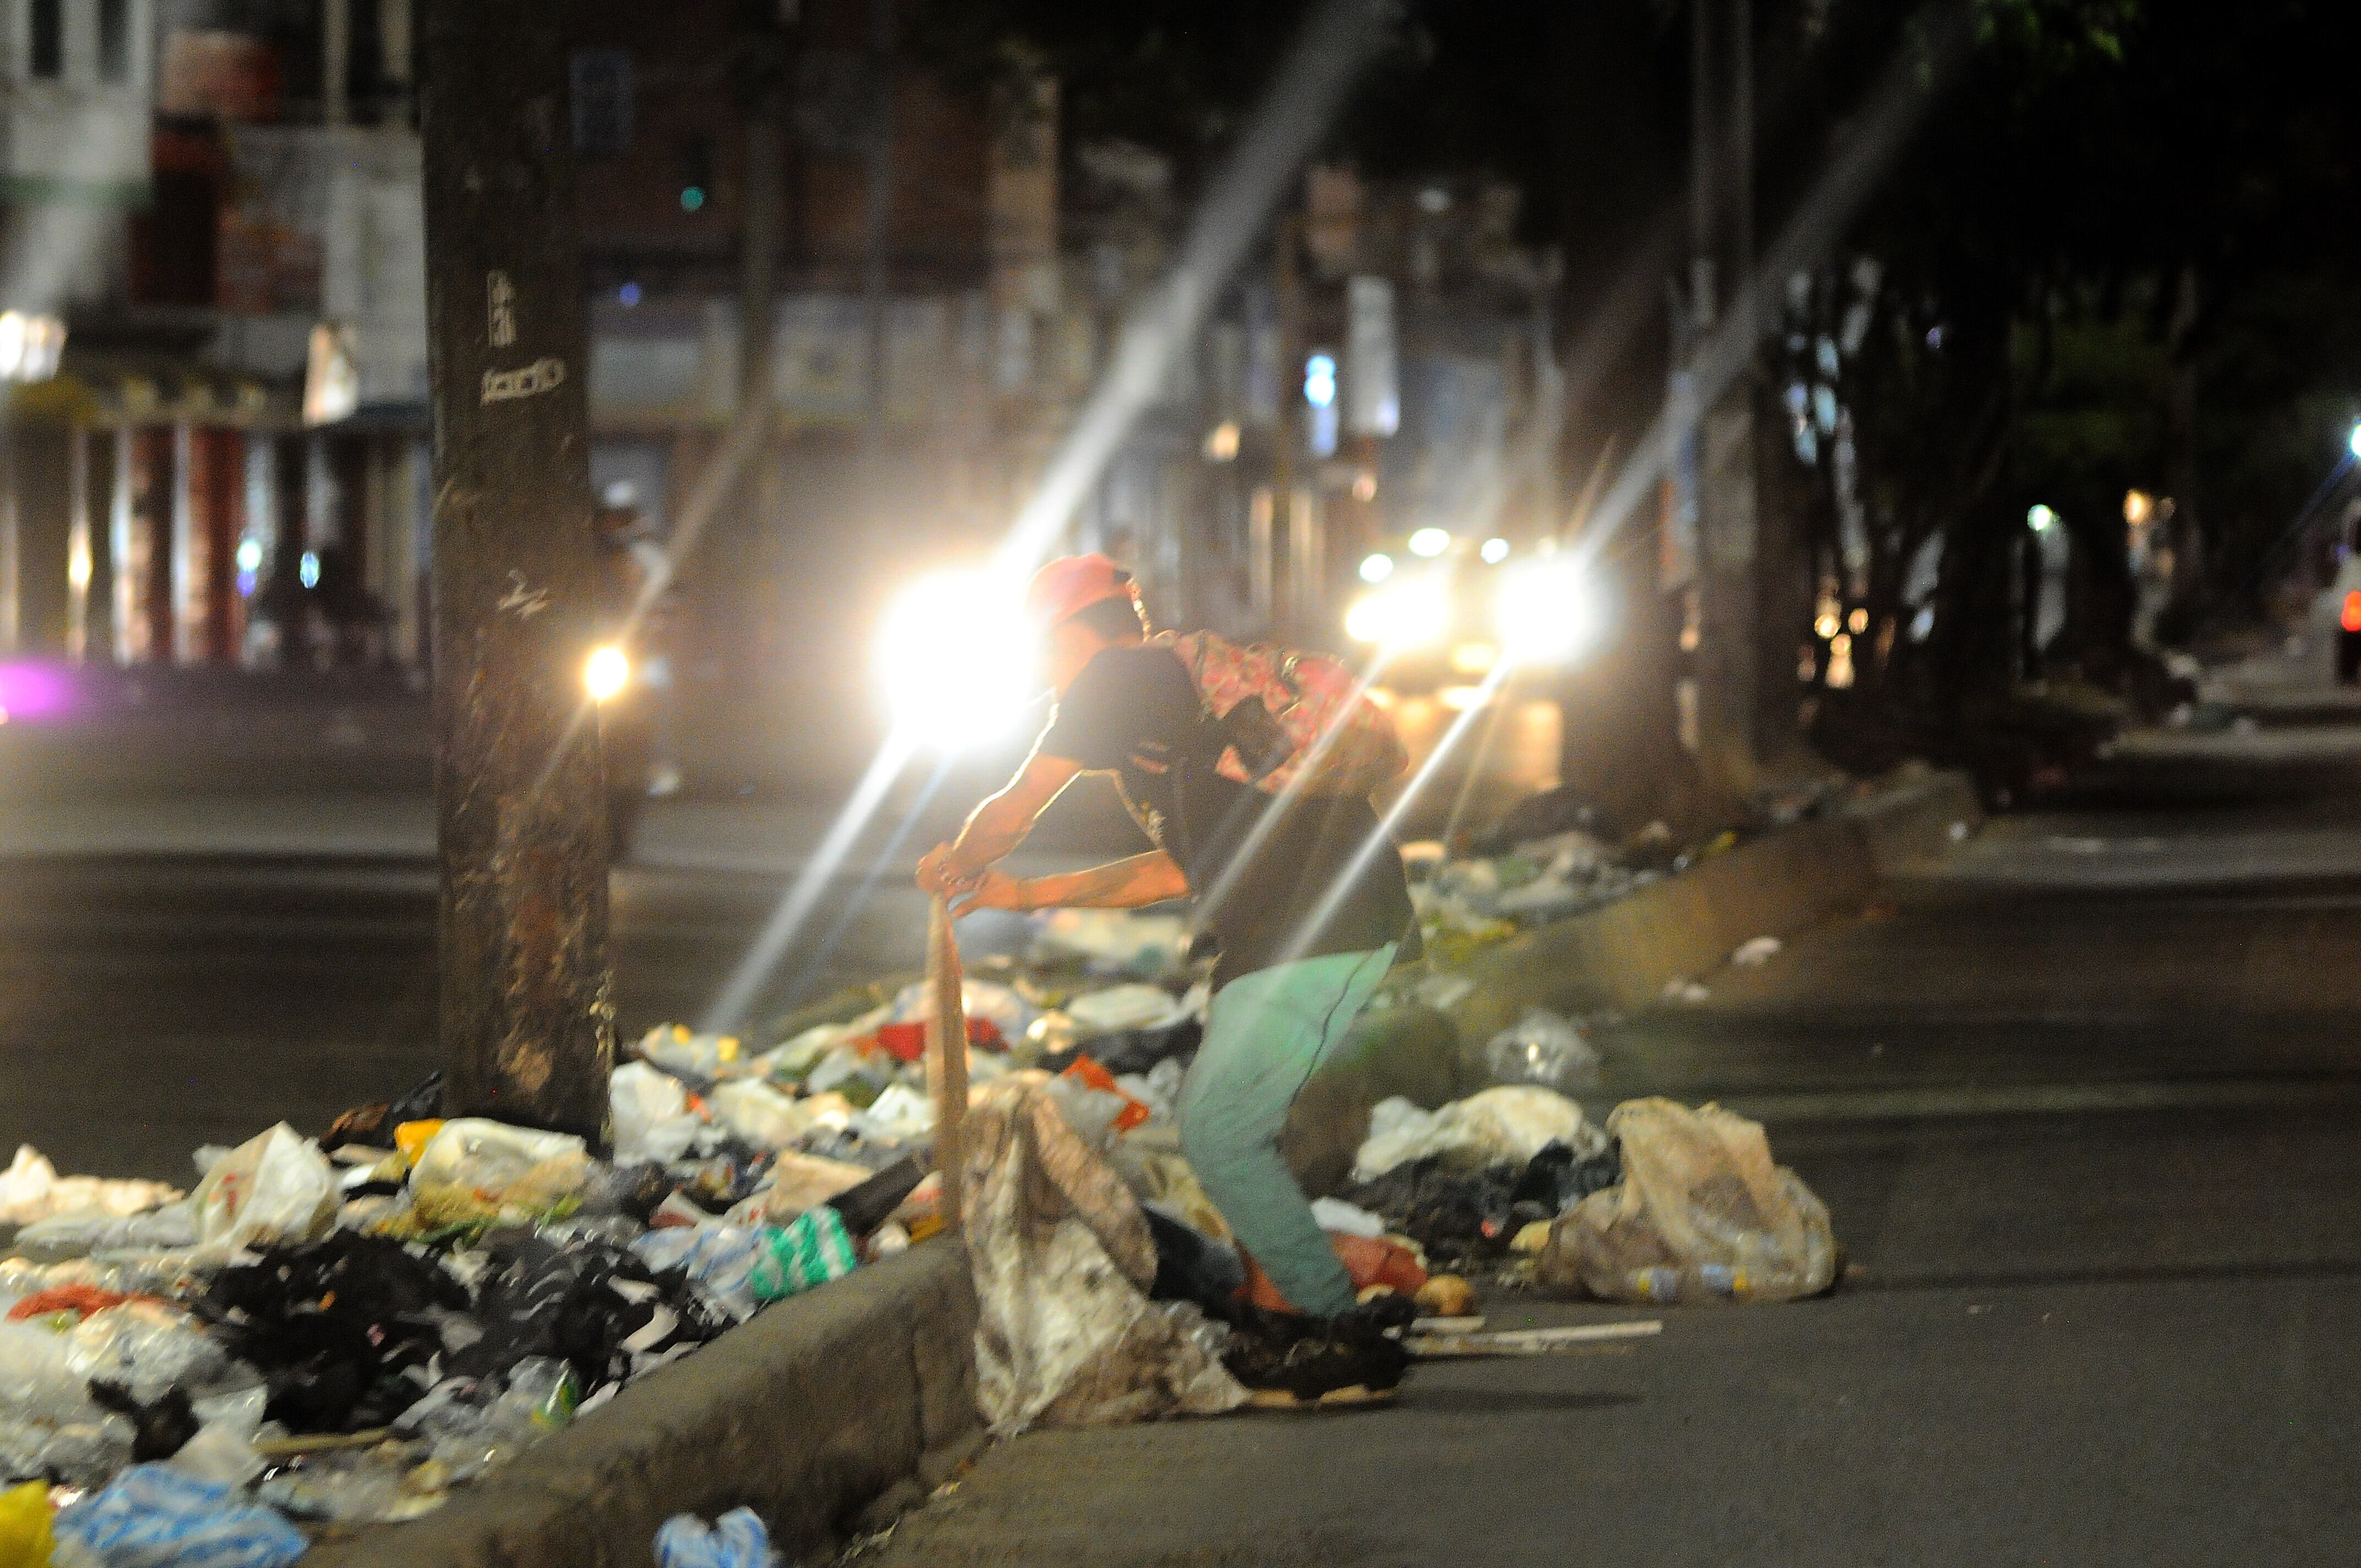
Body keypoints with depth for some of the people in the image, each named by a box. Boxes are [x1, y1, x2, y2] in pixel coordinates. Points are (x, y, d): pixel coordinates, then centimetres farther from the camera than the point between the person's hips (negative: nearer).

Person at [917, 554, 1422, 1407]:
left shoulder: (1122, 679, 1)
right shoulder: (1182, 687, 29)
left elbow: (1013, 811, 7)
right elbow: (1187, 867, 34)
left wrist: (957, 863, 29)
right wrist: (1025, 892, 38)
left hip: (1316, 933, -10)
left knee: (1219, 1133, -6)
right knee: (1220, 1112, 17)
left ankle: (1344, 1341, -3)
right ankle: (1308, 1307, 21)